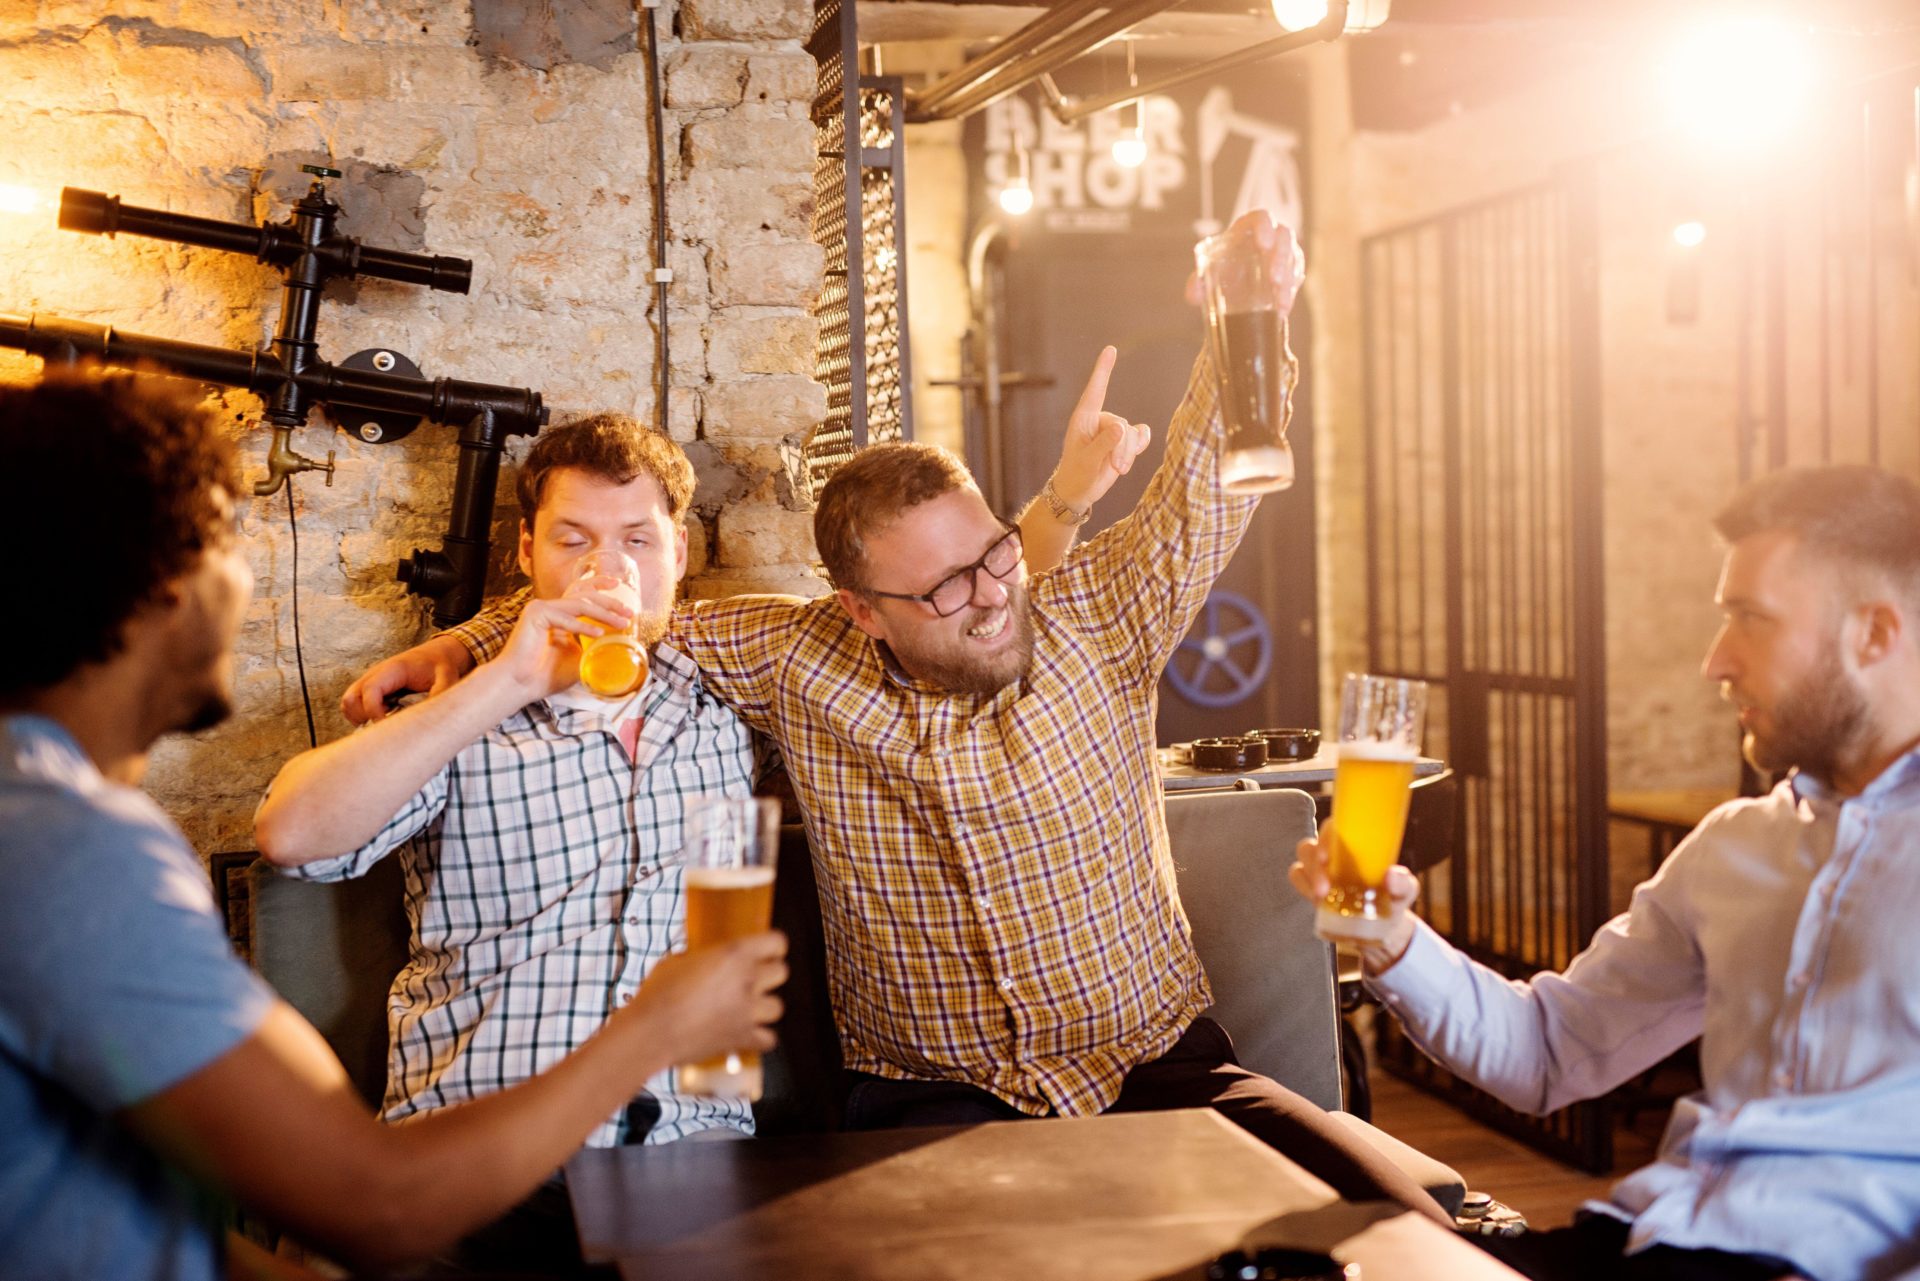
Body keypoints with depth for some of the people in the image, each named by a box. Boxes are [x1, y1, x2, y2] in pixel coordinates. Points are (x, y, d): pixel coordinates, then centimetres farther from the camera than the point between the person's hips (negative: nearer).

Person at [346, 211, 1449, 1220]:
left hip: (1160, 1068, 1)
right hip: (935, 1100, -1)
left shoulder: (1090, 619, 1)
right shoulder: (801, 663, 2)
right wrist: (466, 646, 8)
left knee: (1397, 1219, -21)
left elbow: (1201, 497, -2)